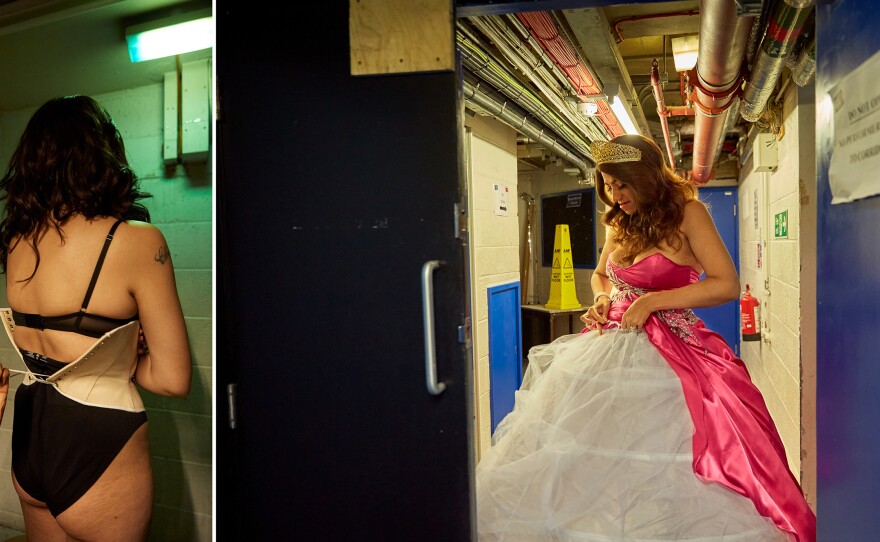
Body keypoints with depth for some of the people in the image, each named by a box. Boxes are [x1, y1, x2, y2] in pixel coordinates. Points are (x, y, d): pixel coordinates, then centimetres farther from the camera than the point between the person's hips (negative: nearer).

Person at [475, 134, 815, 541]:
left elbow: (727, 284, -12)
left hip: (670, 353, -6)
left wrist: (653, 300, -15)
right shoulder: (619, 223, 12)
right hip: (612, 348, 6)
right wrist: (603, 300, 6)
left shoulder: (687, 212, -5)